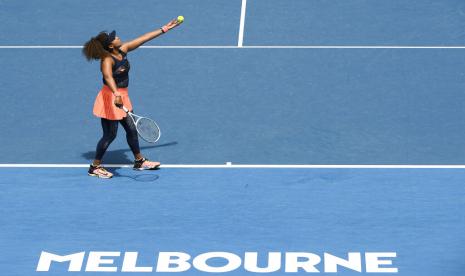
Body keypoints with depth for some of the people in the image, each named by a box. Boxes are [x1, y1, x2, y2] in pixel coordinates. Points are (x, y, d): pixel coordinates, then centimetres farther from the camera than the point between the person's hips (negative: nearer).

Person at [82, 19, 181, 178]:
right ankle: (95, 167, 12)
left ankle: (139, 161, 36)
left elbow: (143, 38, 7)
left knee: (131, 129, 19)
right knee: (110, 134, -2)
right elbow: (108, 77, -45)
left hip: (122, 97, 9)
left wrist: (164, 29, 11)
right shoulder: (107, 60, -25)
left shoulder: (123, 50, -1)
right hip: (110, 99, -9)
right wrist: (116, 94, -60)